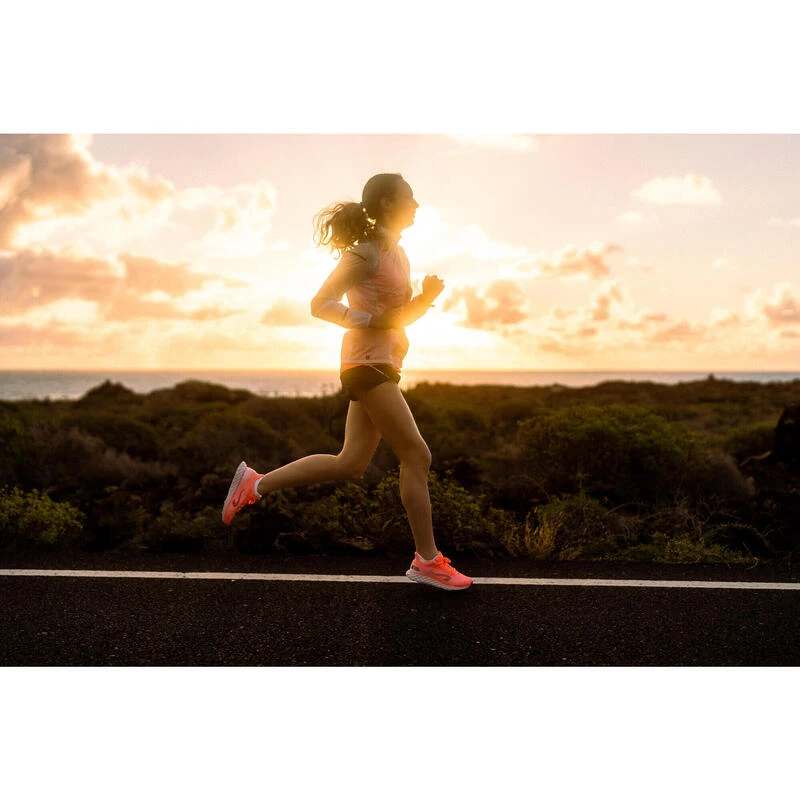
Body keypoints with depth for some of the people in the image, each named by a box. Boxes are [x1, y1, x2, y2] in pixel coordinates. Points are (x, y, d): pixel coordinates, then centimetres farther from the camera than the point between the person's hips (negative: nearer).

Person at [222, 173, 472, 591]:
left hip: (381, 365, 10)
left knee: (350, 464, 9)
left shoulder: (398, 254, 18)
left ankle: (255, 483, 16)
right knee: (416, 456, -7)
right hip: (368, 363, -10)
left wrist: (427, 296, 4)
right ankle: (427, 560, 3)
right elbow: (320, 305, -14)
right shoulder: (366, 253, -11)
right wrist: (374, 321, -21)